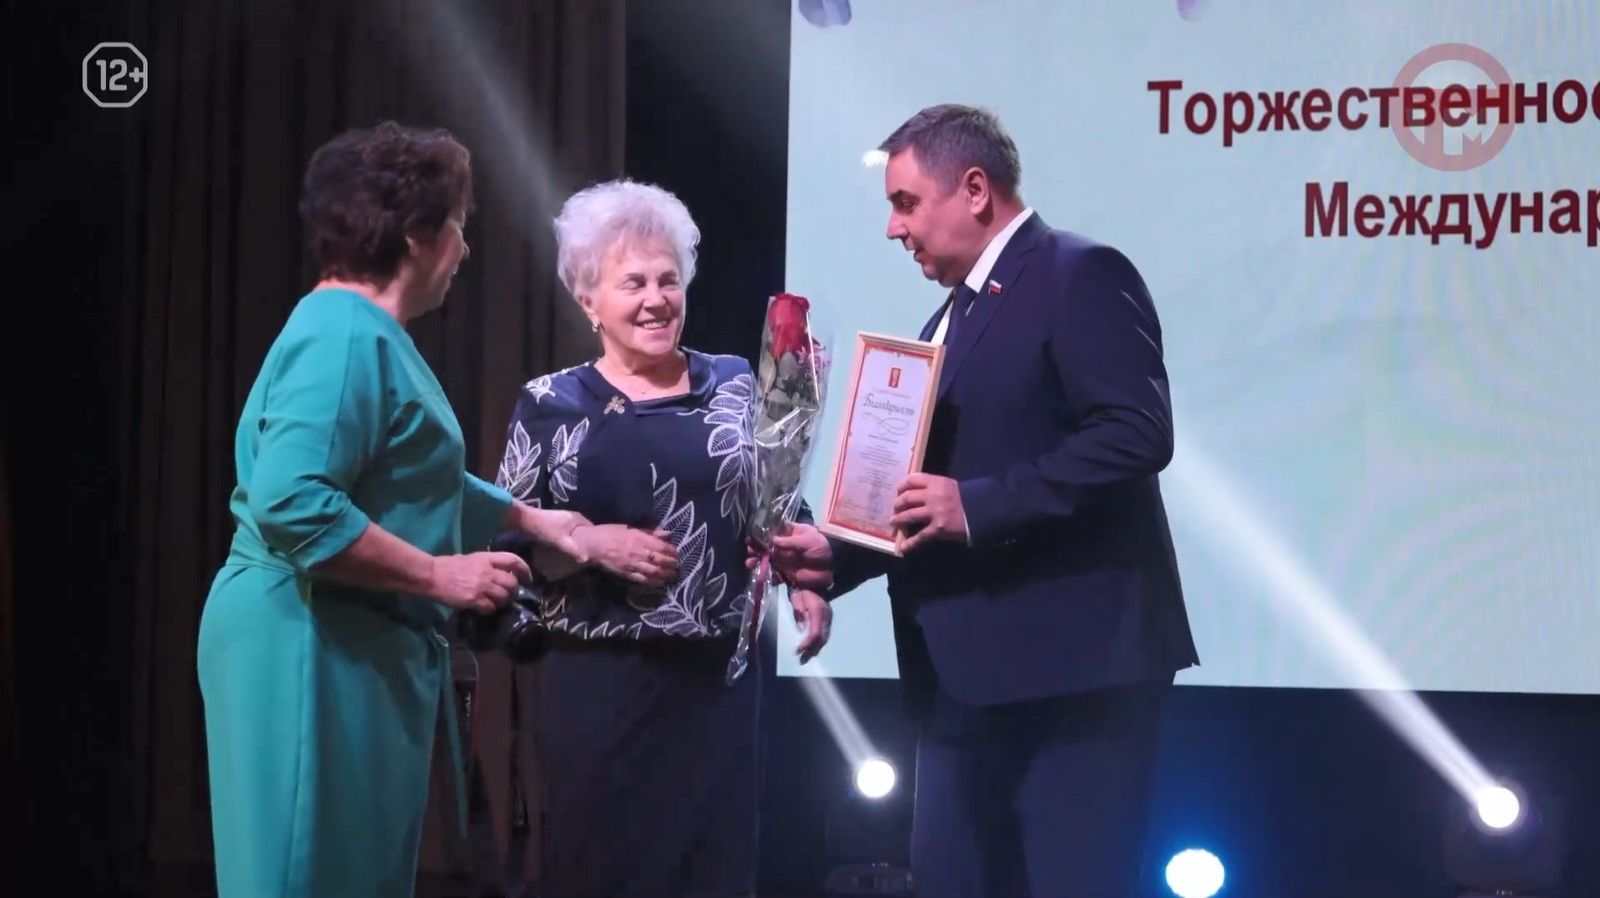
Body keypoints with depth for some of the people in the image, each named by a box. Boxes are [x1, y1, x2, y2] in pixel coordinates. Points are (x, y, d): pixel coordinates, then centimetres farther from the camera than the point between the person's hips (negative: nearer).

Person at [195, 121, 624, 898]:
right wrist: (440, 577, -22)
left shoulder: (368, 334, 15)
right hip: (310, 646, -11)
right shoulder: (344, 334, -18)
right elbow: (293, 503, -29)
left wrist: (536, 521, 27)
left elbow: (408, 485, 27)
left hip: (360, 647, 11)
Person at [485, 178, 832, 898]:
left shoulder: (733, 385, 7)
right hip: (596, 681, -1)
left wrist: (803, 580, -3)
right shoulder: (551, 406, 2)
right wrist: (593, 544, -14)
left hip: (719, 677, 2)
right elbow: (507, 544, 1)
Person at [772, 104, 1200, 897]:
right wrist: (837, 556, 7)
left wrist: (977, 505, -23)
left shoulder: (1080, 276, -9)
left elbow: (1137, 435, -21)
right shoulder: (953, 317, 21)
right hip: (967, 672, 10)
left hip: (1071, 662, -10)